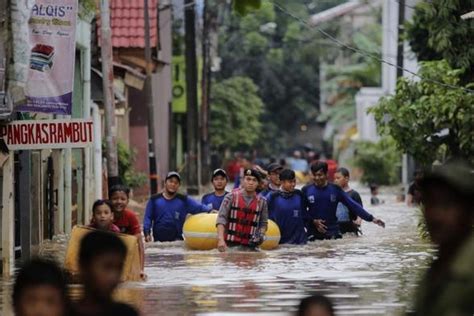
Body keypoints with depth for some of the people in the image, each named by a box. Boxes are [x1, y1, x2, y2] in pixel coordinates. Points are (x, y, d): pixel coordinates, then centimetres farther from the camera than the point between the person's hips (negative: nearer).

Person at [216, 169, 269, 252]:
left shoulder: (261, 202, 8)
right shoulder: (231, 197, -1)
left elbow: (264, 223, 16)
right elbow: (221, 219, -7)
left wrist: (261, 234, -6)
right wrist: (221, 239, -20)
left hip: (249, 246, 2)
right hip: (230, 244, -2)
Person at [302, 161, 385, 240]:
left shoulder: (335, 190, 0)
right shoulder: (306, 190, -1)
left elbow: (353, 205, -1)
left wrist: (371, 218, -8)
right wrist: (313, 221, -14)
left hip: (332, 234, 0)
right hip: (313, 234, 0)